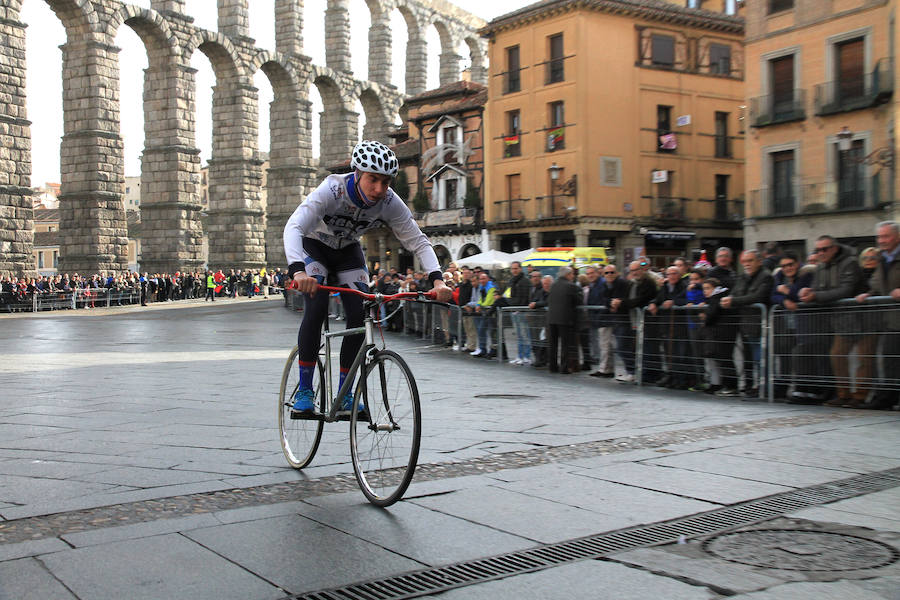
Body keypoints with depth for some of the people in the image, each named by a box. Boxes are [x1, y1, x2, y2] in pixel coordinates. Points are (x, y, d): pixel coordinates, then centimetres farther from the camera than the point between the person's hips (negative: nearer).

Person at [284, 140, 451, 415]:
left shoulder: (390, 203, -25)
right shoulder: (332, 190, -36)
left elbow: (418, 241, -19)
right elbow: (293, 227, -45)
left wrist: (438, 280, -35)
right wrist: (298, 271, -63)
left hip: (348, 251, 4)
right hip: (314, 247, -3)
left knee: (359, 317, -11)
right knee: (316, 308, -24)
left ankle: (344, 394, 1)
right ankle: (304, 391, -14)